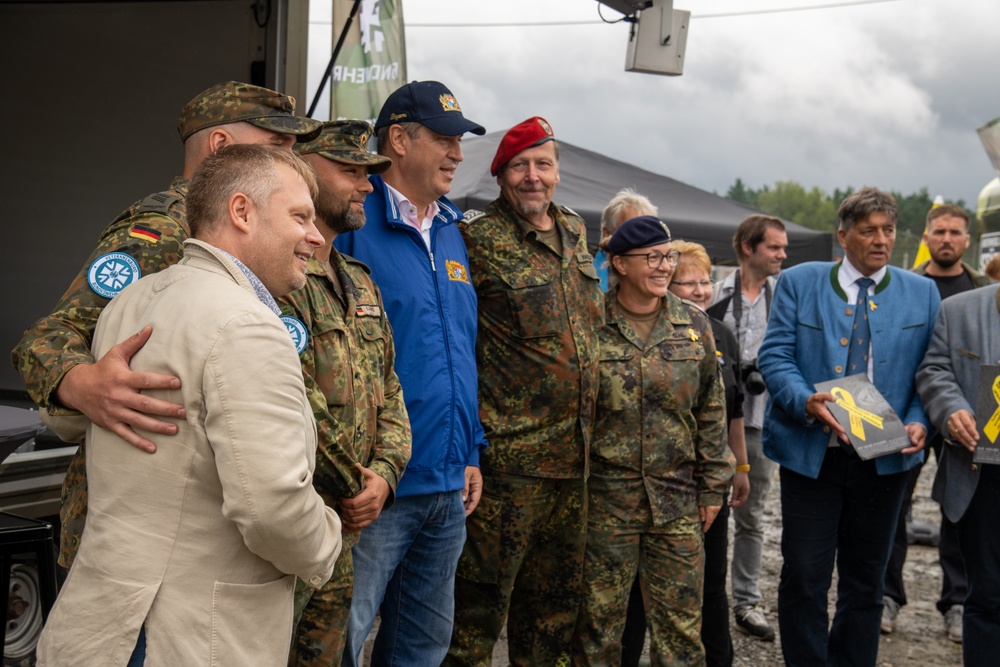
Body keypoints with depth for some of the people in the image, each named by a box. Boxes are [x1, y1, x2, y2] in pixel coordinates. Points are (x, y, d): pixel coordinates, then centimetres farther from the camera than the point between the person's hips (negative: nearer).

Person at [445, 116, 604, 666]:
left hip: (574, 451, 7)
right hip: (509, 454, -7)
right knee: (482, 598, 3)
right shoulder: (479, 240, -11)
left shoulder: (575, 233, 12)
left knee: (556, 599, 19)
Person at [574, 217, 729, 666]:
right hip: (606, 496, -2)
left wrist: (712, 487, 8)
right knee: (599, 618, 8)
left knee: (682, 622, 8)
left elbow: (712, 410, 9)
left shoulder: (694, 325, 5)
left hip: (678, 501, 3)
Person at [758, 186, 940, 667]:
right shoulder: (799, 283, 1)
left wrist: (918, 421, -11)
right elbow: (774, 355, -5)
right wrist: (805, 401, -22)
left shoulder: (922, 294, 6)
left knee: (865, 581, 14)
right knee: (804, 578, 1)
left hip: (884, 459, 2)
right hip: (811, 452, -2)